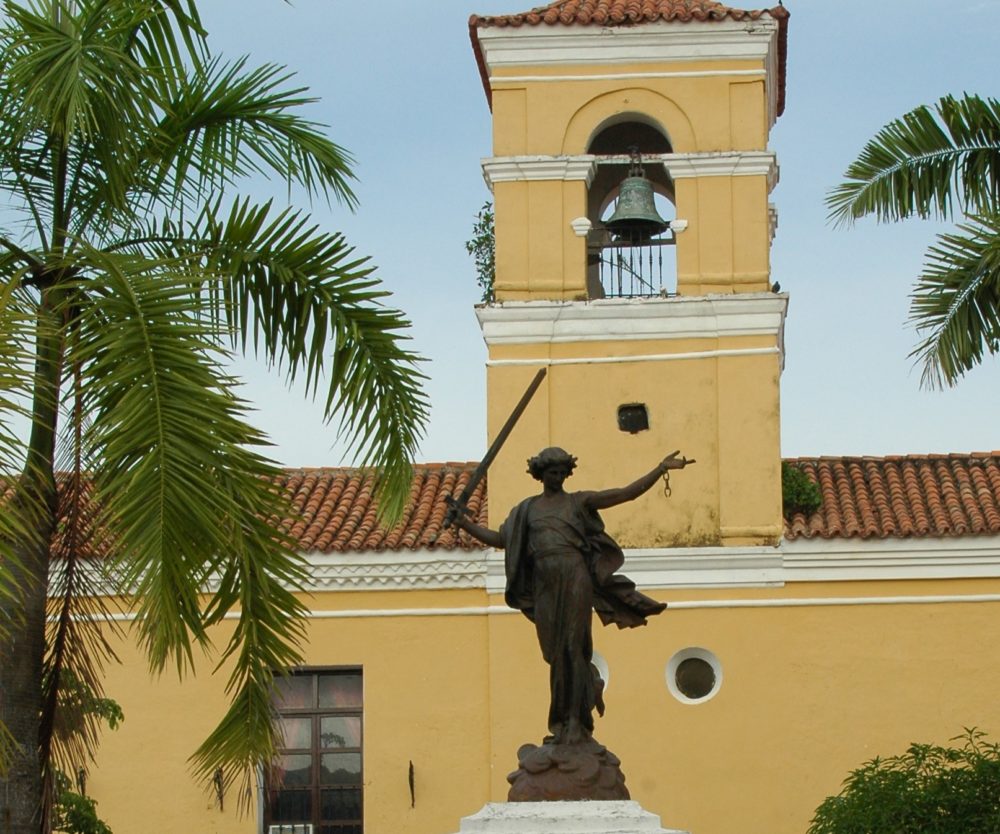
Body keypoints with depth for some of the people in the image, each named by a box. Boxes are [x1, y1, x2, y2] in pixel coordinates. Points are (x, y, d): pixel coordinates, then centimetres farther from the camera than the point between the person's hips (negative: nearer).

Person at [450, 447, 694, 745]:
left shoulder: (579, 502, 8)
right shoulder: (527, 509, 18)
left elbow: (627, 494, 2)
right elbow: (499, 539, 23)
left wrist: (661, 468, -5)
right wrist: (465, 524, 15)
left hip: (574, 579, -4)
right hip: (545, 584, 4)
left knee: (570, 648, -8)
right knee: (555, 652, 5)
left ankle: (574, 723, -6)